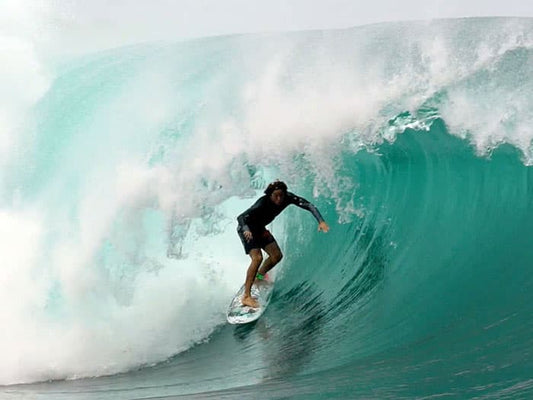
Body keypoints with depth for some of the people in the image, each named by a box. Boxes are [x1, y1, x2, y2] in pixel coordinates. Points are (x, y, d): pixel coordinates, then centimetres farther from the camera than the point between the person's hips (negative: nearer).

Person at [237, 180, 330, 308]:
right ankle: (246, 296, -23)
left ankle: (258, 278, 28)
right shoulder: (263, 203, -34)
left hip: (260, 229, 7)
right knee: (257, 258, -24)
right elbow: (240, 217, -37)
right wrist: (246, 230, -57)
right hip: (246, 229, -7)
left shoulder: (288, 198, -20)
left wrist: (321, 221, -35)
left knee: (277, 256, 3)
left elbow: (309, 206, -20)